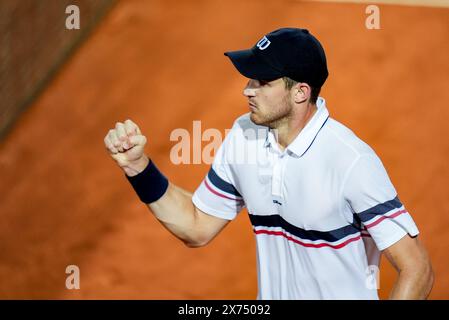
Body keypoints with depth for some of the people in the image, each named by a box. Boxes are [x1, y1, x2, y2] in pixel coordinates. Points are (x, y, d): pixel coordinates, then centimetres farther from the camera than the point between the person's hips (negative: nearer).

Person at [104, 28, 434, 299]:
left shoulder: (352, 161, -23)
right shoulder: (243, 136, -4)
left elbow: (417, 270, -23)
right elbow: (197, 228, 7)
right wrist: (138, 166, -5)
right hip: (270, 295, 5)